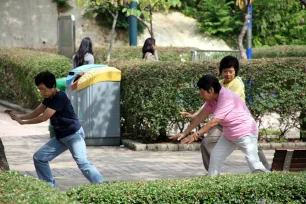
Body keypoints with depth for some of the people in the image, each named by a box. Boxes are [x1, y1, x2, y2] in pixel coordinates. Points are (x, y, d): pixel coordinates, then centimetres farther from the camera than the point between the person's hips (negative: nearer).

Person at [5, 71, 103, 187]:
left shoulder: (60, 97, -22)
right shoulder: (49, 98, 7)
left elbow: (44, 117, -21)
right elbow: (36, 113, 10)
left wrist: (23, 122, -11)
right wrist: (19, 117, -6)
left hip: (74, 135, -9)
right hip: (60, 137, 10)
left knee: (82, 162, -23)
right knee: (39, 157, 5)